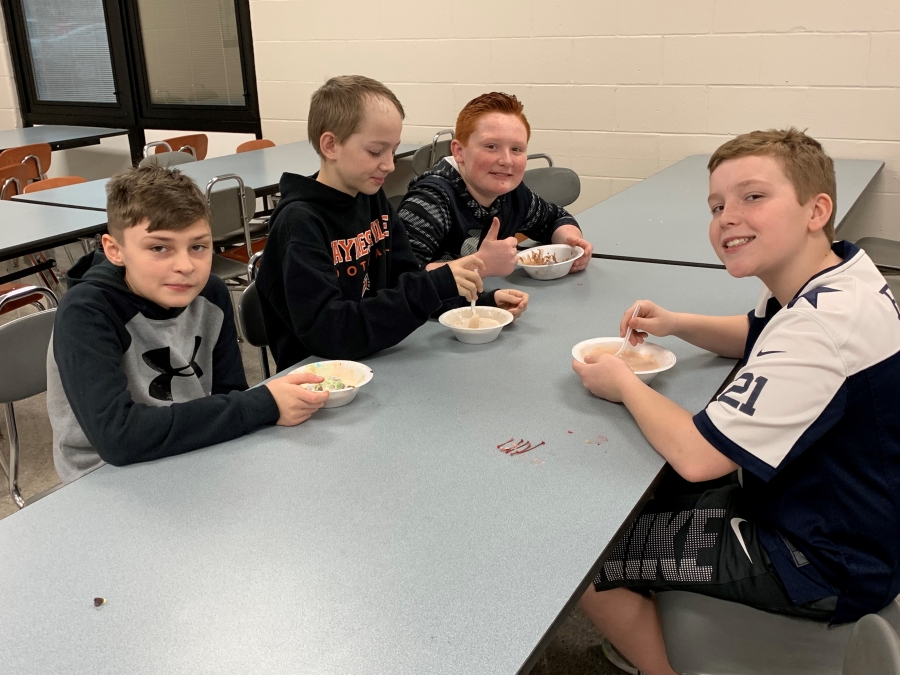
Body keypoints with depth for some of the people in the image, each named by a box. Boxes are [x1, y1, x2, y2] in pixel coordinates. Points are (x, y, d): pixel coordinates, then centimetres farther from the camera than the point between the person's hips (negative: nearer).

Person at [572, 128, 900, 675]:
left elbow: (696, 455, -32)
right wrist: (676, 324, -1)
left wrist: (624, 383, -14)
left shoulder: (828, 323, -33)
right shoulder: (831, 283, -3)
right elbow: (758, 338, 19)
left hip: (824, 568, -9)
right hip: (811, 500, 10)